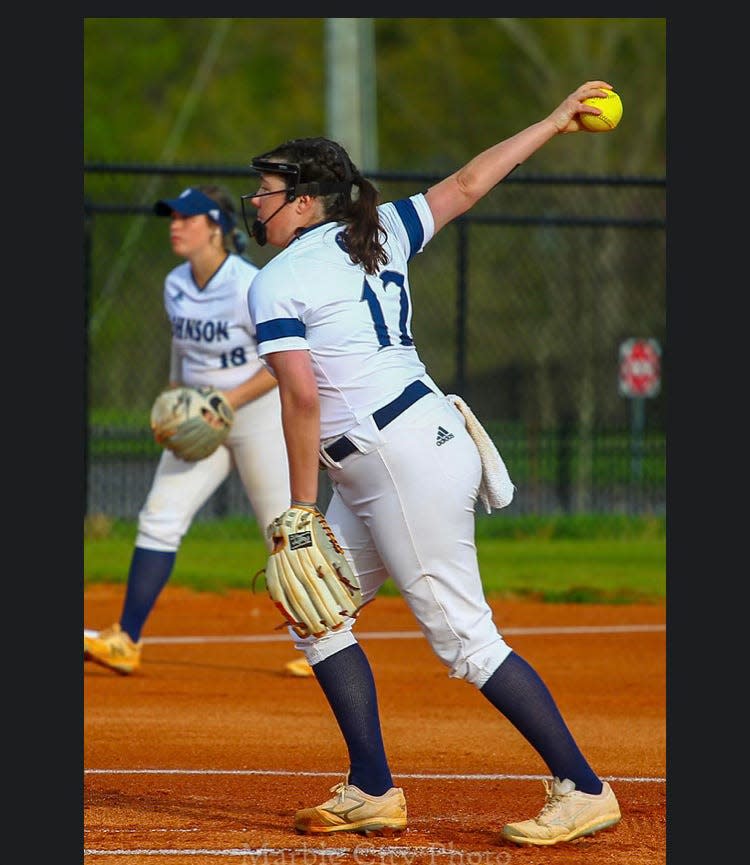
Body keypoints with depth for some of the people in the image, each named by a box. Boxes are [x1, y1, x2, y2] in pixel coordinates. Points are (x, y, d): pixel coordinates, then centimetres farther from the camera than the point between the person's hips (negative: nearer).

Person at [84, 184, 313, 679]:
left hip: (260, 410, -7)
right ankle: (126, 642, -3)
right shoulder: (175, 286, 4)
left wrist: (229, 401, -22)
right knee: (160, 517, -3)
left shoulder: (250, 286, -18)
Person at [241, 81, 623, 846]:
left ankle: (582, 789, -8)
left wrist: (301, 510, -13)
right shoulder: (377, 234, 14)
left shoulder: (276, 284, -8)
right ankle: (372, 793, 12)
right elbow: (466, 185, 20)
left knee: (463, 637, -9)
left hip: (403, 462, -10)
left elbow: (301, 395, -17)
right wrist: (552, 123, 30)